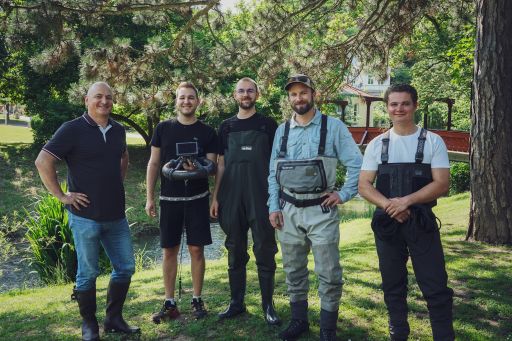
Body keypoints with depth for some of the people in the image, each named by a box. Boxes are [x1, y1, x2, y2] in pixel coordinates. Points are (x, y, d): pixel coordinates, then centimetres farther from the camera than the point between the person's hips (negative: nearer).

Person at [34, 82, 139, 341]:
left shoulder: (118, 130, 9)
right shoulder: (73, 129, -9)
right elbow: (43, 162, -12)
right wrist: (62, 196, -12)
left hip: (116, 215, 6)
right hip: (85, 215, -6)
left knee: (126, 267, 10)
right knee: (88, 272, 6)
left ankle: (114, 319, 27)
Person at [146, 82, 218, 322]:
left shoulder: (207, 132, 2)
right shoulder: (163, 129, 3)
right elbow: (154, 164, 4)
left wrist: (197, 168, -22)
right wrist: (149, 198, 0)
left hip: (197, 199, 0)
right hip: (169, 199, 1)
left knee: (196, 249, 3)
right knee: (169, 250, 6)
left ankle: (197, 300, 18)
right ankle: (169, 303, 17)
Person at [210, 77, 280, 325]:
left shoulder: (268, 125, 3)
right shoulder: (226, 127, 10)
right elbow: (221, 164, 11)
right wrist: (215, 197, 5)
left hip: (261, 198, -2)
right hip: (232, 199, 3)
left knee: (264, 251, 2)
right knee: (235, 251, 10)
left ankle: (268, 305, 14)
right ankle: (237, 302, 22)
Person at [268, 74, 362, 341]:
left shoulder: (333, 127, -2)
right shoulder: (282, 130, 8)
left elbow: (356, 164, -1)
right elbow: (273, 173, 10)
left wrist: (344, 194, -7)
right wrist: (273, 207, 4)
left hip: (321, 210, -3)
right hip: (288, 210, 4)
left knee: (328, 274, 1)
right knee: (293, 271, 14)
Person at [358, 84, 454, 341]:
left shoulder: (433, 141, 0)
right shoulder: (377, 144, 5)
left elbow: (441, 184, -8)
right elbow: (364, 185, 0)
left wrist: (406, 200, -20)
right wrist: (388, 205, -18)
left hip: (422, 222, -2)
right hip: (386, 223, 2)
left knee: (436, 287, -1)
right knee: (393, 287, 13)